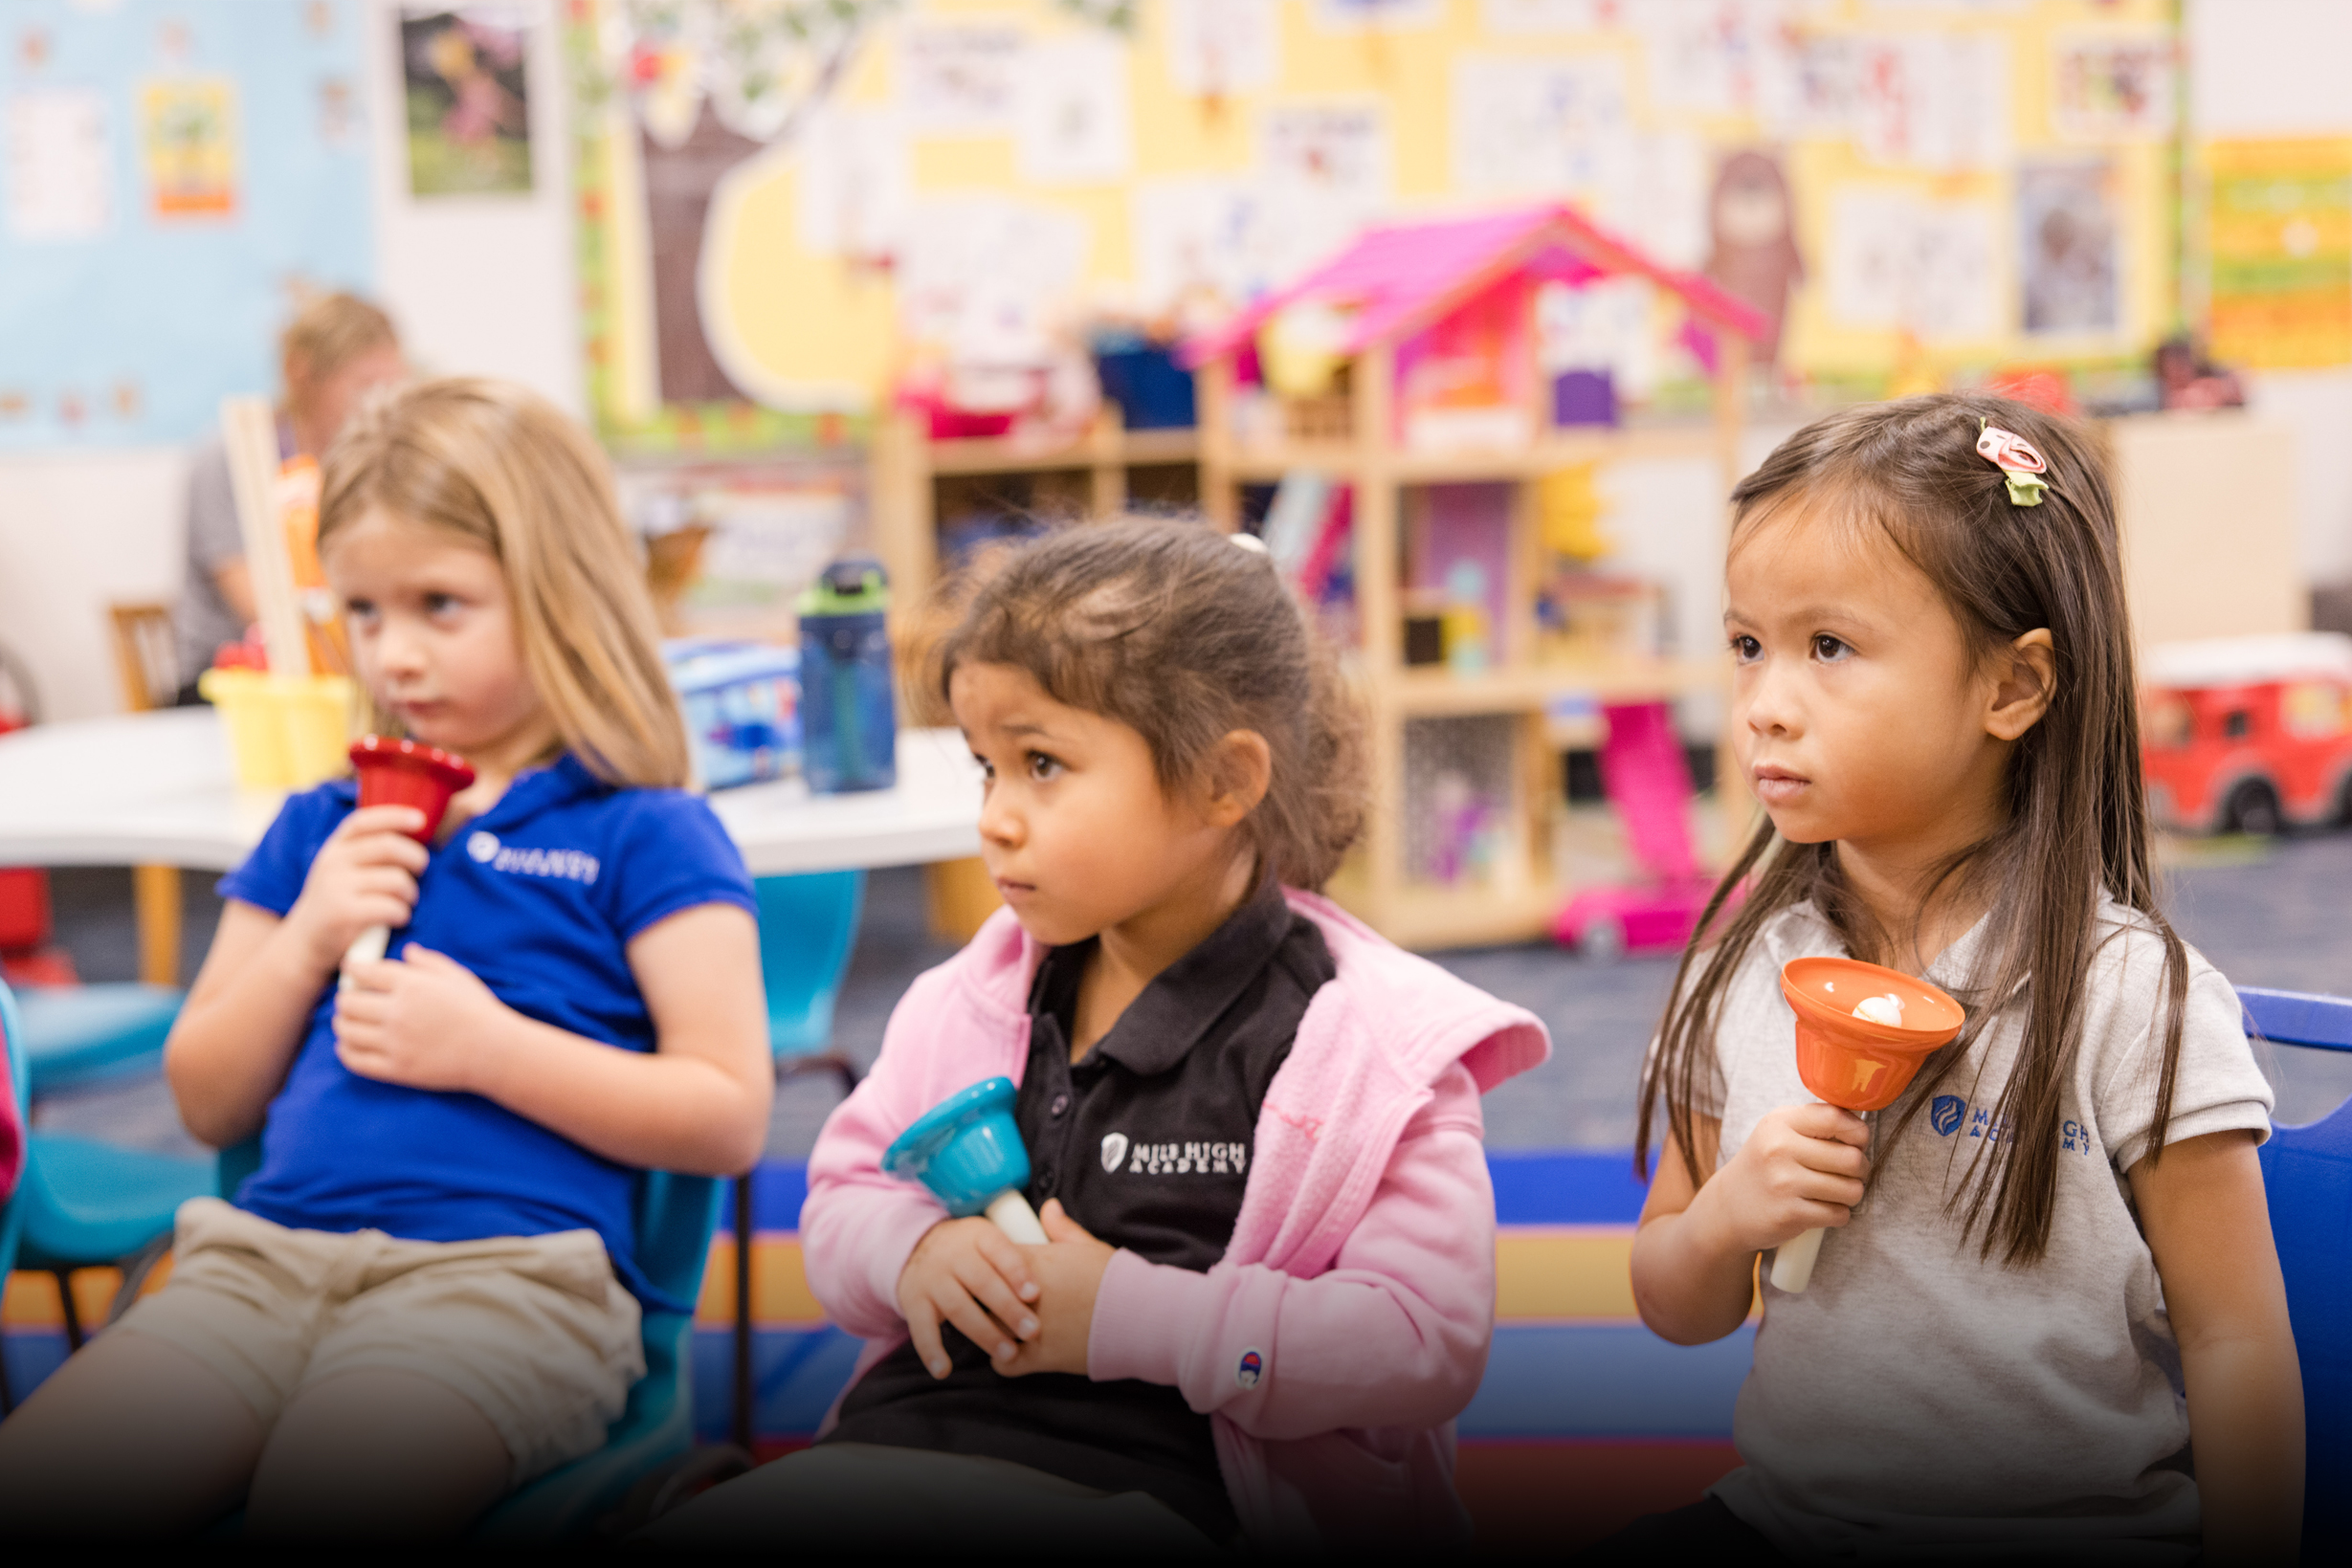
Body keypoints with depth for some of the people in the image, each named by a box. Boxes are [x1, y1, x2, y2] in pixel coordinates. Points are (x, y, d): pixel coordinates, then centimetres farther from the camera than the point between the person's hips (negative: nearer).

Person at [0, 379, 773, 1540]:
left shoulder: (641, 835, 6)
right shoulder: (322, 830, 24)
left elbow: (729, 1119, -2)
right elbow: (207, 1105, 24)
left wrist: (488, 1047, -9)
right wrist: (305, 941, 6)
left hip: (504, 1271, -5)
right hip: (265, 1254, 5)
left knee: (316, 1496, -34)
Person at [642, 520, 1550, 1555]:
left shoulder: (1375, 1044, -4)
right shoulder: (969, 1002, 15)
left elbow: (1430, 1345, -9)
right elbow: (841, 1196, 24)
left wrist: (1134, 1316, -14)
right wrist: (913, 1254, -2)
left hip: (1150, 1485, -5)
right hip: (902, 1438, 6)